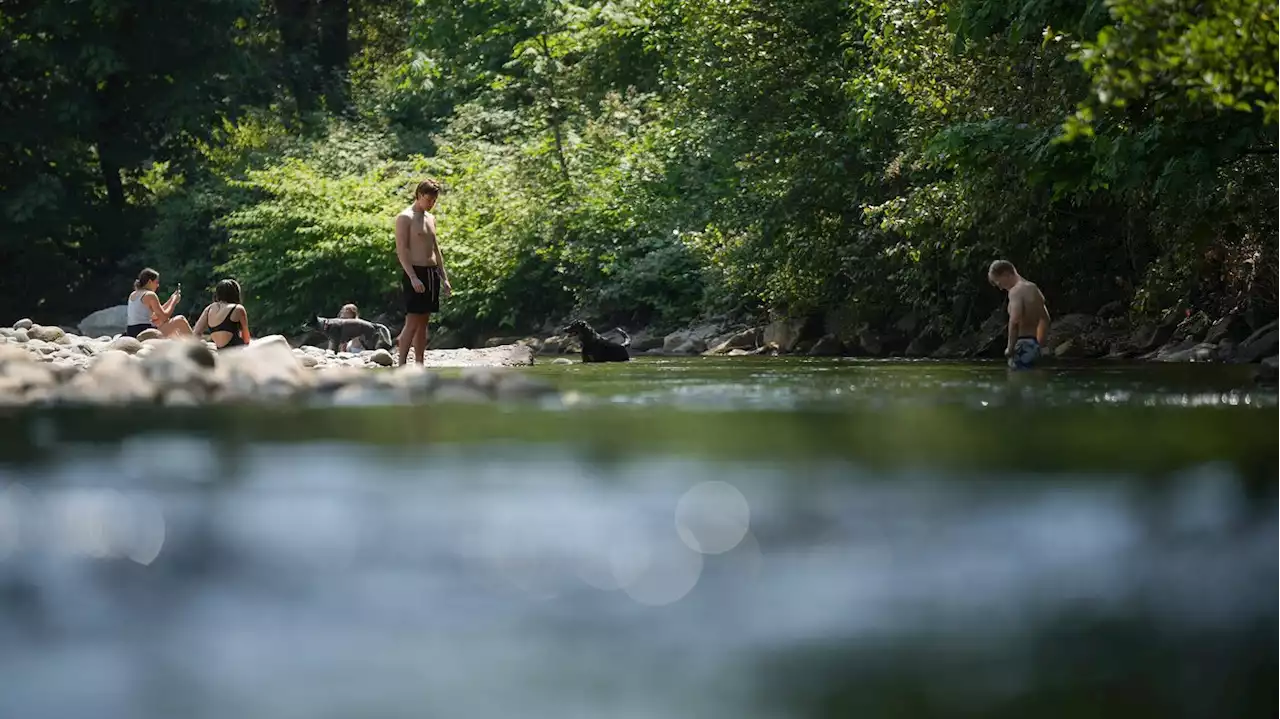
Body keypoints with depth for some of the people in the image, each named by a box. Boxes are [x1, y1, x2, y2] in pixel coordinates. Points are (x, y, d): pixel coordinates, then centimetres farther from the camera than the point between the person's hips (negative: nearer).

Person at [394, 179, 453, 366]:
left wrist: (444, 278, 17)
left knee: (423, 322, 7)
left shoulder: (430, 218, 17)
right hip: (415, 274, -8)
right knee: (412, 322, -11)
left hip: (432, 273, 8)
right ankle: (401, 366, -11)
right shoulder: (405, 218, -8)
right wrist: (413, 277, -23)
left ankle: (419, 366, 9)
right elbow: (402, 250, -15)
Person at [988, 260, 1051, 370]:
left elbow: (1014, 321, -26)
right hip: (1033, 345, 9)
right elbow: (1045, 319, 27)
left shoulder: (1016, 291, -12)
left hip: (1023, 346, -9)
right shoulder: (1033, 288, 17)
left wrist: (1010, 347, -17)